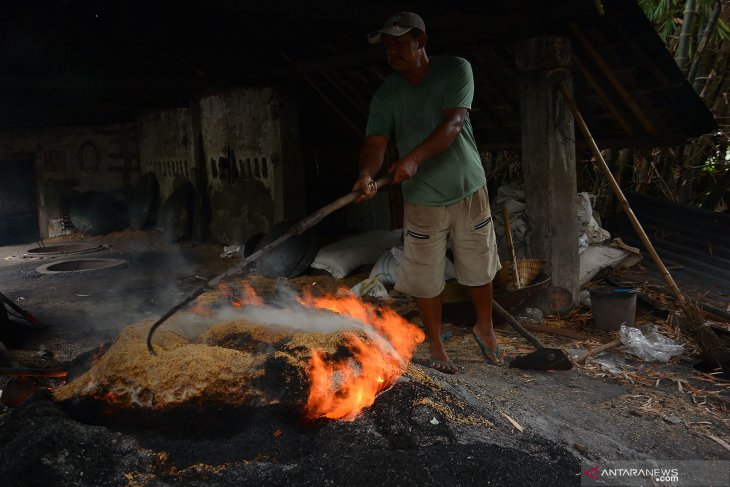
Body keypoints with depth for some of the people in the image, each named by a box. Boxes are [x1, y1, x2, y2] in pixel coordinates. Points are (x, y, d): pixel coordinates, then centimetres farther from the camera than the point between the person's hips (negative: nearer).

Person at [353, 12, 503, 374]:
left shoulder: (456, 70, -8)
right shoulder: (386, 95, -5)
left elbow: (454, 122, -22)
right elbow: (375, 142, -14)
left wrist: (414, 157, -37)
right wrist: (367, 174, -38)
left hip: (469, 190, 0)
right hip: (422, 199, 0)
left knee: (479, 267, 13)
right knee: (426, 278, 5)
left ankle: (484, 329, 39)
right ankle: (435, 344, 27)